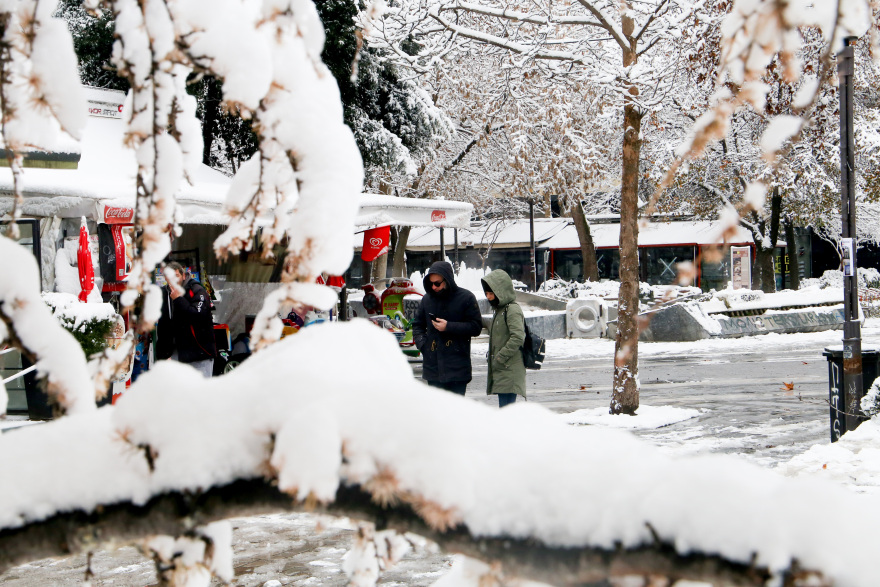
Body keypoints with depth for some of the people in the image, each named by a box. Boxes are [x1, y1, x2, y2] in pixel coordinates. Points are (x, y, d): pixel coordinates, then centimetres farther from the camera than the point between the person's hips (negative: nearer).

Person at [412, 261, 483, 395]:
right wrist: (422, 343, 2)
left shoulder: (466, 298, -3)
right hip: (433, 367, 4)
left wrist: (449, 327, -13)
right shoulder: (427, 299, 9)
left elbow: (476, 327, -5)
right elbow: (417, 325, 21)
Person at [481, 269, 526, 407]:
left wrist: (500, 358, -20)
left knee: (506, 408, -14)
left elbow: (518, 337, -22)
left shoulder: (512, 310, -12)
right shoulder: (498, 310, 19)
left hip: (510, 370, -10)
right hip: (500, 370, 10)